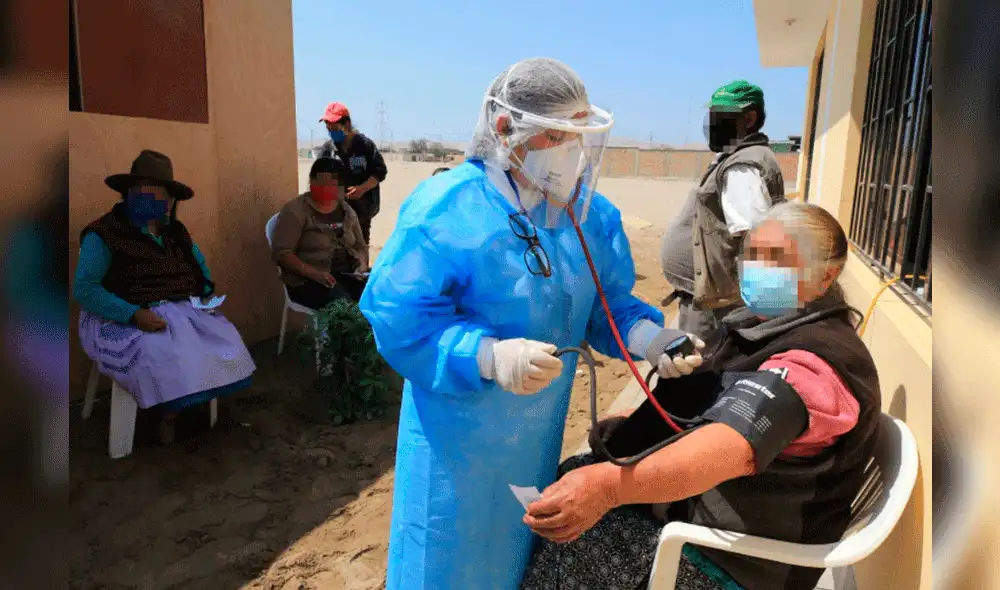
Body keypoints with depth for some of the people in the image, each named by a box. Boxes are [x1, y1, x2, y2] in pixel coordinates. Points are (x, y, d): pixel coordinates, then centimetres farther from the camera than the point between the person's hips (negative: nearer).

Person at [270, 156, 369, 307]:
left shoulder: (347, 211, 15)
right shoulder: (295, 211, -2)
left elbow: (360, 246, 22)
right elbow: (282, 253, -9)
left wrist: (362, 265, -1)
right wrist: (315, 274, -21)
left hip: (349, 275, 5)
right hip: (308, 280, -5)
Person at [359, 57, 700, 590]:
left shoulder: (590, 213, -1)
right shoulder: (445, 208, -21)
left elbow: (605, 305, 5)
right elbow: (399, 319, -24)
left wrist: (651, 338, -16)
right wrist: (490, 357, -36)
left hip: (540, 432, 6)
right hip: (458, 435, -5)